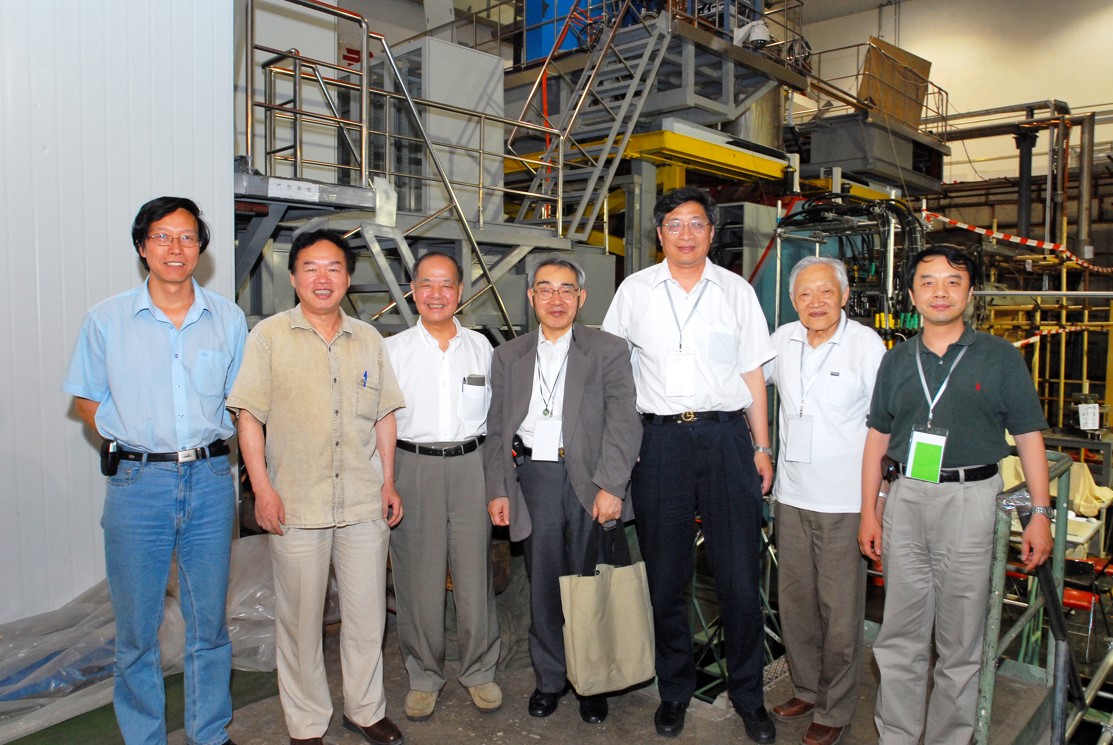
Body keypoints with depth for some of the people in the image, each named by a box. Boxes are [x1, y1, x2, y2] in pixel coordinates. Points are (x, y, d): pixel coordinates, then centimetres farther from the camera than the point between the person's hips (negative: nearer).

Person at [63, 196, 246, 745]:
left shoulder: (228, 319, 5)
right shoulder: (107, 320, 1)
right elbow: (86, 398, 9)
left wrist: (208, 446, 2)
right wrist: (127, 443, -1)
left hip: (210, 480, 1)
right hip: (137, 483, -1)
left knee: (209, 622, 11)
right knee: (136, 628, 8)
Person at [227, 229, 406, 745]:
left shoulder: (369, 339, 10)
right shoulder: (269, 335, -1)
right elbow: (249, 417, -4)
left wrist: (388, 483, 9)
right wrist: (263, 489, -10)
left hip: (365, 504, 3)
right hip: (296, 507, -3)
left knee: (367, 612, 11)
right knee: (301, 617, 8)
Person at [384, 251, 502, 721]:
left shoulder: (480, 346, 9)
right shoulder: (392, 350, 5)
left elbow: (496, 411, 12)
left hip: (471, 466, 1)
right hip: (413, 467, 0)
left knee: (475, 574, 5)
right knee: (418, 578, 6)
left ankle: (479, 671, 24)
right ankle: (424, 677, 24)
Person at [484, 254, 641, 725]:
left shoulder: (609, 351, 3)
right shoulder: (508, 356, 13)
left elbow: (623, 424, -5)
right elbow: (497, 429, 12)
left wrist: (610, 486, -13)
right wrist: (497, 489, 5)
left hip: (590, 479, -2)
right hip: (534, 478, 2)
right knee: (543, 585, 8)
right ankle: (549, 678, 26)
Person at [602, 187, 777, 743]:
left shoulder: (737, 292, 8)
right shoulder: (634, 291, 7)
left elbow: (753, 373, 10)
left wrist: (762, 448, 4)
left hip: (726, 434, 0)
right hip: (660, 438, 0)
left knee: (740, 575, 3)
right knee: (665, 575, 9)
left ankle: (748, 696, 22)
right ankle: (675, 689, 27)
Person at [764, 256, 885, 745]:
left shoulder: (867, 343, -7)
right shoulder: (782, 340, 4)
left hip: (844, 498, -4)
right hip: (792, 493, 5)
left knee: (840, 608, 4)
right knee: (794, 599, 14)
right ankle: (806, 689, 33)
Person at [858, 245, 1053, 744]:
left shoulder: (1001, 358, 1)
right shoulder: (896, 361, 8)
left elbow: (1028, 436, 2)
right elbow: (878, 437, 10)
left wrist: (1040, 514, -4)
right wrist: (868, 513, 7)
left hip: (969, 500, -2)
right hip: (906, 497, 3)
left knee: (960, 642, 8)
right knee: (900, 636, 9)